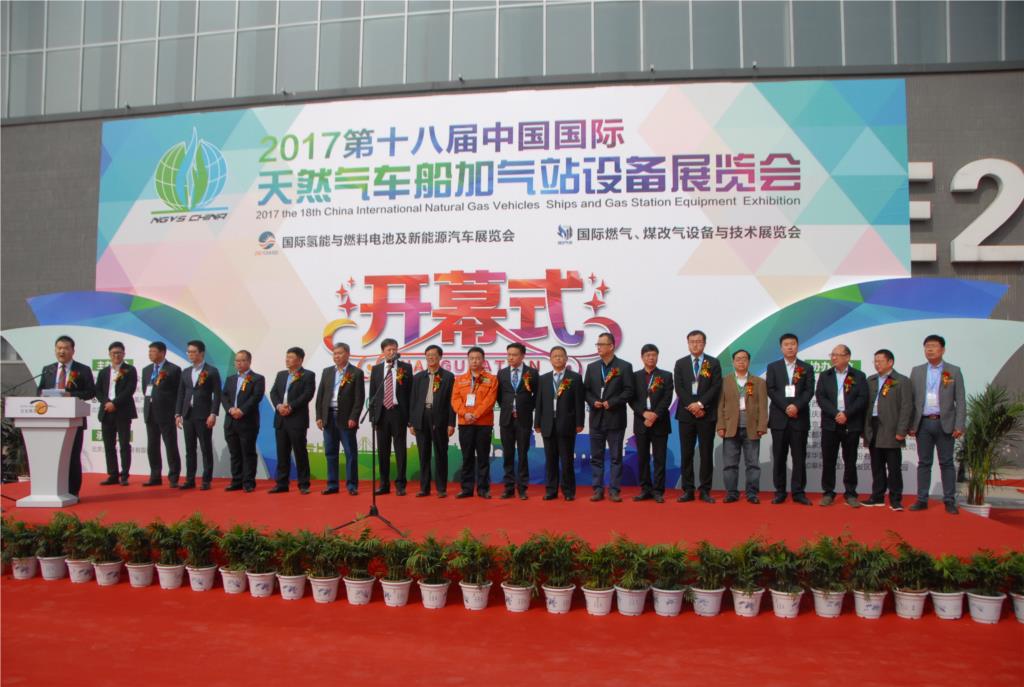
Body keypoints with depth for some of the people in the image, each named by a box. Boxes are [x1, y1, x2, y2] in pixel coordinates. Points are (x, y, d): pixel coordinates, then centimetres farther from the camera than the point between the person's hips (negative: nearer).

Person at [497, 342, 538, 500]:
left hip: (524, 419, -3)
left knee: (523, 454, 2)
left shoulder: (532, 373, -1)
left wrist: (528, 409, 1)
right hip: (506, 419, 3)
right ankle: (509, 487, 12)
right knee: (508, 455, 6)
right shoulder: (502, 373, 7)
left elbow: (537, 395, 6)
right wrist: (506, 408, 9)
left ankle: (522, 488, 7)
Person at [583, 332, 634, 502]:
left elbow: (628, 391, -7)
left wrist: (612, 403, -16)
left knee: (616, 456, 2)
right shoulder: (592, 367, 11)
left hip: (615, 418, -4)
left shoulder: (624, 366, -2)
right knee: (596, 456, 6)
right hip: (596, 418, 4)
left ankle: (614, 490, 7)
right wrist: (593, 402, -9)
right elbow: (586, 390, 10)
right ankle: (598, 489, 13)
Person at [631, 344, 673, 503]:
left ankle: (658, 491, 4)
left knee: (660, 458, -1)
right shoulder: (635, 376, 9)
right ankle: (645, 489, 12)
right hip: (641, 422, 2)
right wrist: (644, 413, -13)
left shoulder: (666, 376, 6)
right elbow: (632, 399, 1)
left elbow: (667, 399, -4)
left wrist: (655, 415, -15)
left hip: (660, 423, -1)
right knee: (642, 458, 5)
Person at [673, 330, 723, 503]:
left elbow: (716, 387, -5)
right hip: (686, 413, 1)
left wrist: (701, 404, -14)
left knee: (706, 453, 1)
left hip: (707, 414, -1)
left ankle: (705, 490, 7)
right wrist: (692, 406, -11)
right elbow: (679, 388, 0)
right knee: (686, 453, 3)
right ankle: (688, 490, 7)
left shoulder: (714, 363, 4)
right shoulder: (680, 363, 8)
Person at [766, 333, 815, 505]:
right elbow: (771, 390, -1)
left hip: (800, 418, 0)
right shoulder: (773, 367, 8)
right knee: (779, 457, 2)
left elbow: (809, 391, -1)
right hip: (779, 418, 0)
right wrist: (786, 407, -13)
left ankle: (798, 492, 5)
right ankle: (780, 491, 8)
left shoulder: (807, 368, 9)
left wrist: (796, 406, -16)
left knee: (799, 457, 0)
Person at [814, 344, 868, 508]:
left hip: (852, 425, -1)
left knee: (850, 461, 5)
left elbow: (862, 399, -5)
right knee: (828, 460, 2)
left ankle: (850, 493, 14)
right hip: (830, 424, 1)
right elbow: (820, 397, -2)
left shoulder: (859, 376, 4)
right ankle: (828, 493, 10)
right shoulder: (825, 376, 9)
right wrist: (836, 414, -15)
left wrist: (846, 414, -16)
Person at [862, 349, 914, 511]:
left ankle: (895, 499, 6)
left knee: (894, 467, -1)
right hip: (873, 428, 5)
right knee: (876, 466, 11)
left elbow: (906, 407, -6)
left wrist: (901, 431, -13)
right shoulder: (870, 381, 15)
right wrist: (864, 428, 6)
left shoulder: (902, 381, -1)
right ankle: (878, 497, 18)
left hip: (891, 430, -5)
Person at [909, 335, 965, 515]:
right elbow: (911, 400, 7)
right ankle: (922, 499, 11)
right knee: (924, 463, 7)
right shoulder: (916, 371, 9)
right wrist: (910, 424, 1)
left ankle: (949, 501, 9)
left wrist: (959, 426, -8)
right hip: (923, 423, 2)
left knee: (946, 463, 3)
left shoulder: (954, 371, 3)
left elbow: (960, 401, 0)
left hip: (945, 423, -2)